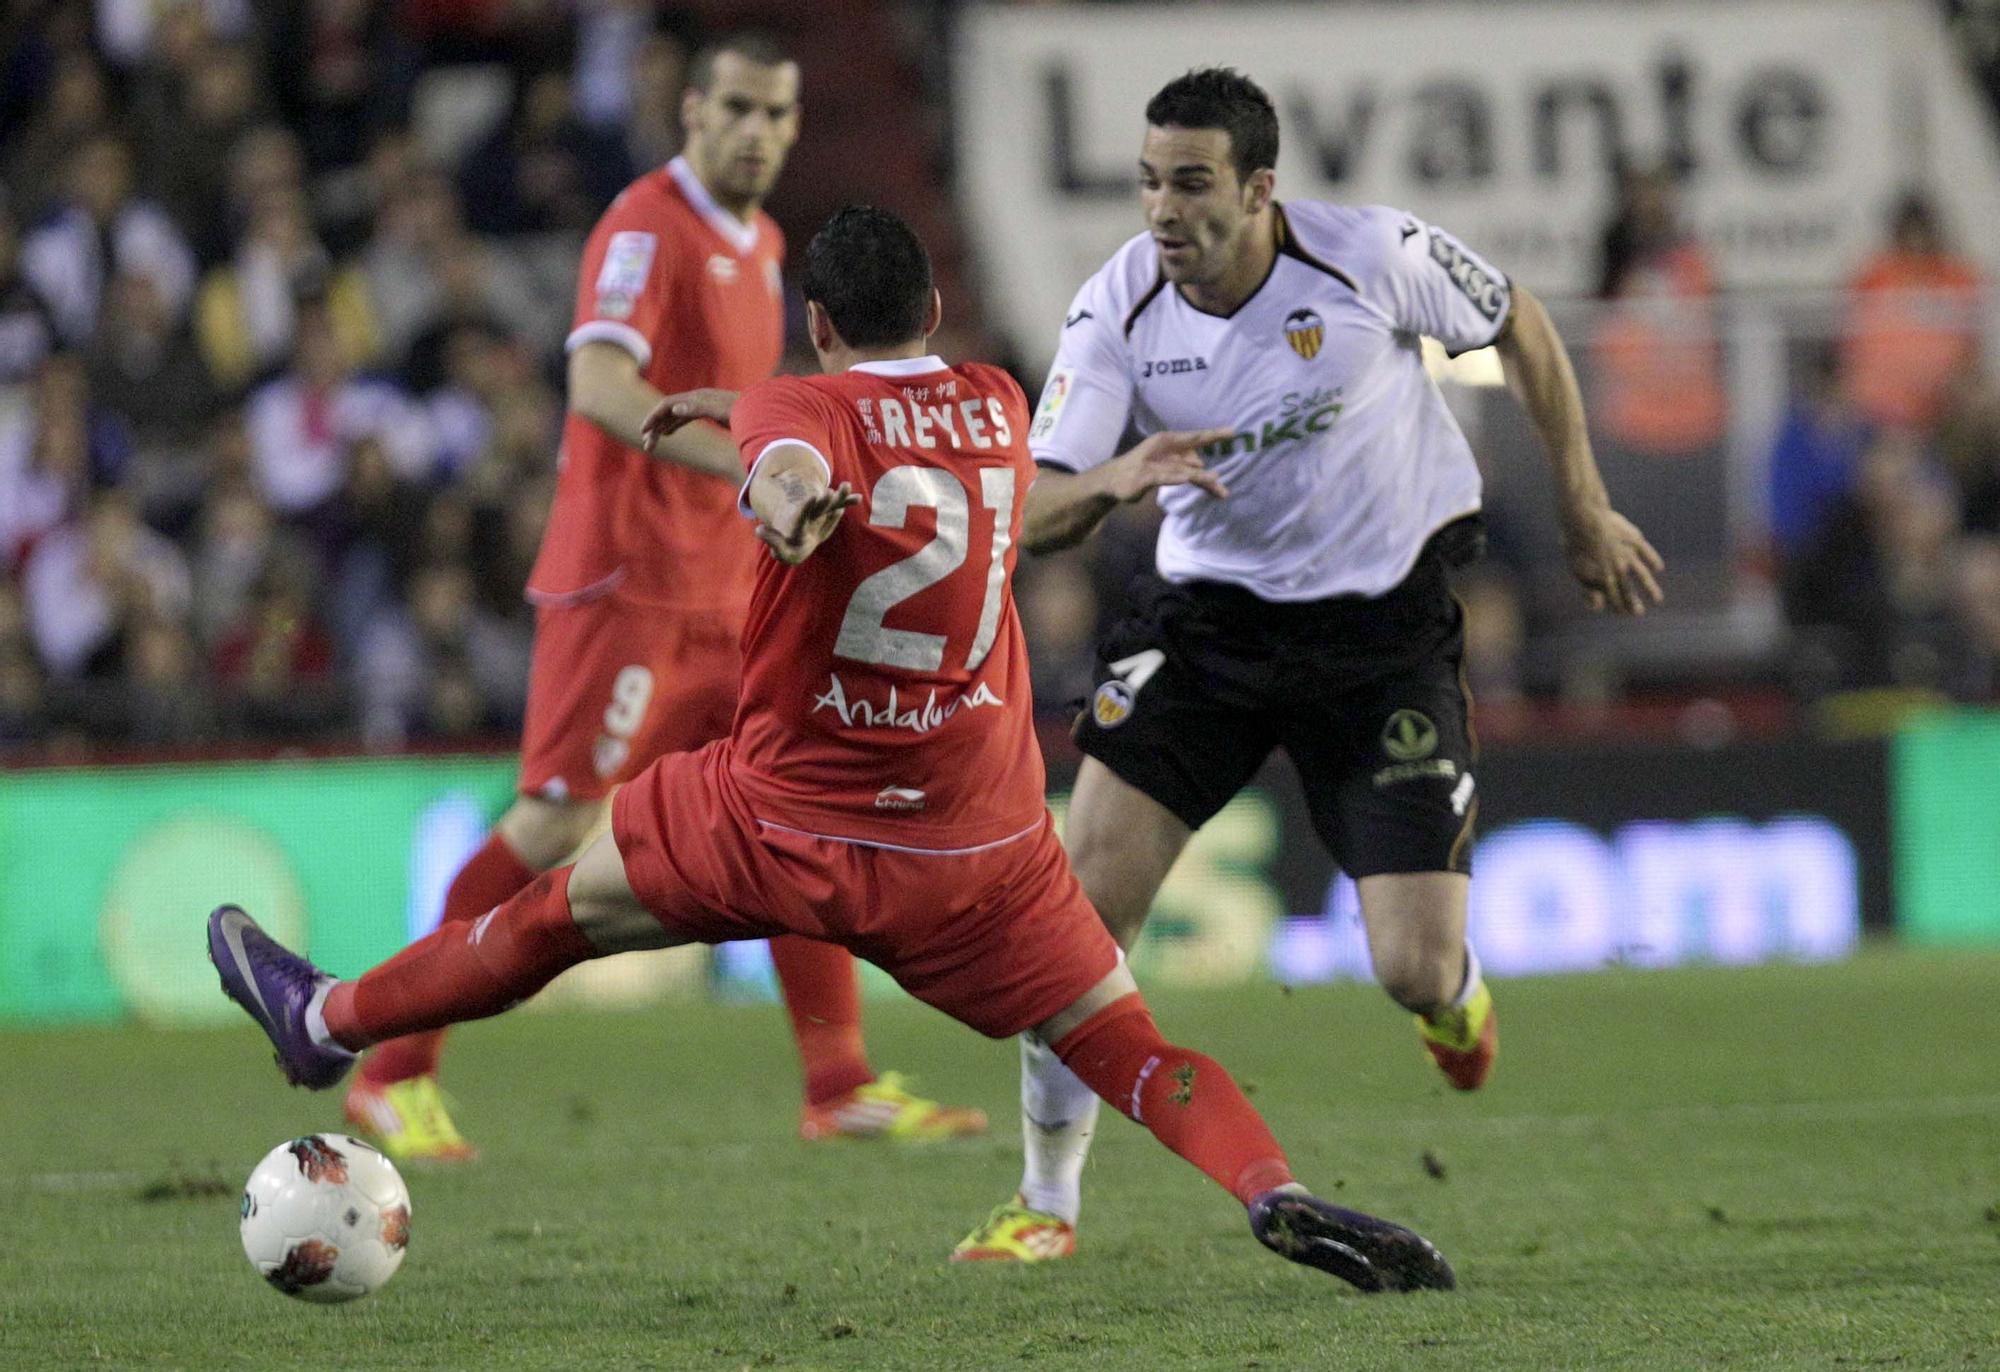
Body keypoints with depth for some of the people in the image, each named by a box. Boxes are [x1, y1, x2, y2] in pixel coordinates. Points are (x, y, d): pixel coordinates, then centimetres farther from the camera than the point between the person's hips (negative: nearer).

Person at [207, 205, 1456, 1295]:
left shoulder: (797, 408, -7)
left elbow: (795, 469, -32)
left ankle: (329, 1024, 37)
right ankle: (1276, 1192, -28)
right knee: (1123, 1043, -1)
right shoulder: (1000, 406, 8)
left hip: (786, 820, -2)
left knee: (563, 909, 19)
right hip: (984, 845, 2)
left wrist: (786, 505, -55)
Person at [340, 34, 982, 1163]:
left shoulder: (760, 244, 16)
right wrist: (742, 462, -40)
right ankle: (396, 1076, 0)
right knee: (559, 826, -9)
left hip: (728, 592, 9)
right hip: (627, 580, -9)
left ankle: (843, 1089, 7)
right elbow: (600, 385, -30)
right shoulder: (647, 227, -13)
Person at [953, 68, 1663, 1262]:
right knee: (1089, 890, -16)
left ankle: (1456, 993, 33)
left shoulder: (1377, 256, -18)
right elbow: (1034, 514, -15)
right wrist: (1112, 479, -38)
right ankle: (1048, 1200, 2)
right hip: (1209, 616, 2)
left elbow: (1520, 327, 2)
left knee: (1415, 973, -9)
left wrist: (1585, 510, 9)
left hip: (1389, 627, -2)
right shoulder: (1117, 310, -13)